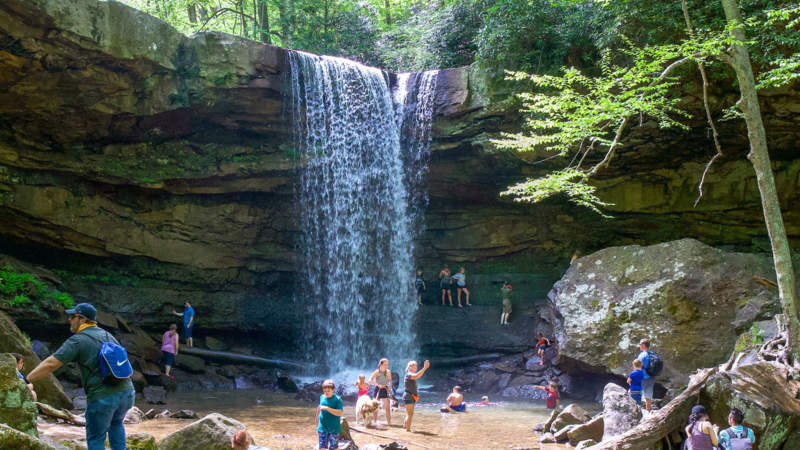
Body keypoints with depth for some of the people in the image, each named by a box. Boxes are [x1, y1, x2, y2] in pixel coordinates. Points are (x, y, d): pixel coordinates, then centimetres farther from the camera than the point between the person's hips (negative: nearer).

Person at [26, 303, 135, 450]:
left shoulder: (77, 340, -4)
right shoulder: (107, 335, 18)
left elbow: (51, 364, -10)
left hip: (102, 397, -6)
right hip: (126, 391, 6)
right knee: (116, 423, 34)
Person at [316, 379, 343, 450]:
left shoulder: (337, 399, -10)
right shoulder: (322, 397, 5)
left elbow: (339, 413, -20)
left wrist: (327, 408, -27)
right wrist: (317, 425, 25)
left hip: (334, 428, -4)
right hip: (322, 428, 4)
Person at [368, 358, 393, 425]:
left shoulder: (388, 372, -1)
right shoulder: (377, 372, -14)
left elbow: (390, 380, 17)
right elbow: (370, 380, -24)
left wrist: (390, 386, -1)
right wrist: (378, 385, -33)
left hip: (385, 390, 3)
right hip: (378, 390, -3)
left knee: (387, 407, -2)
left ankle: (389, 422, 4)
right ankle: (375, 421, 14)